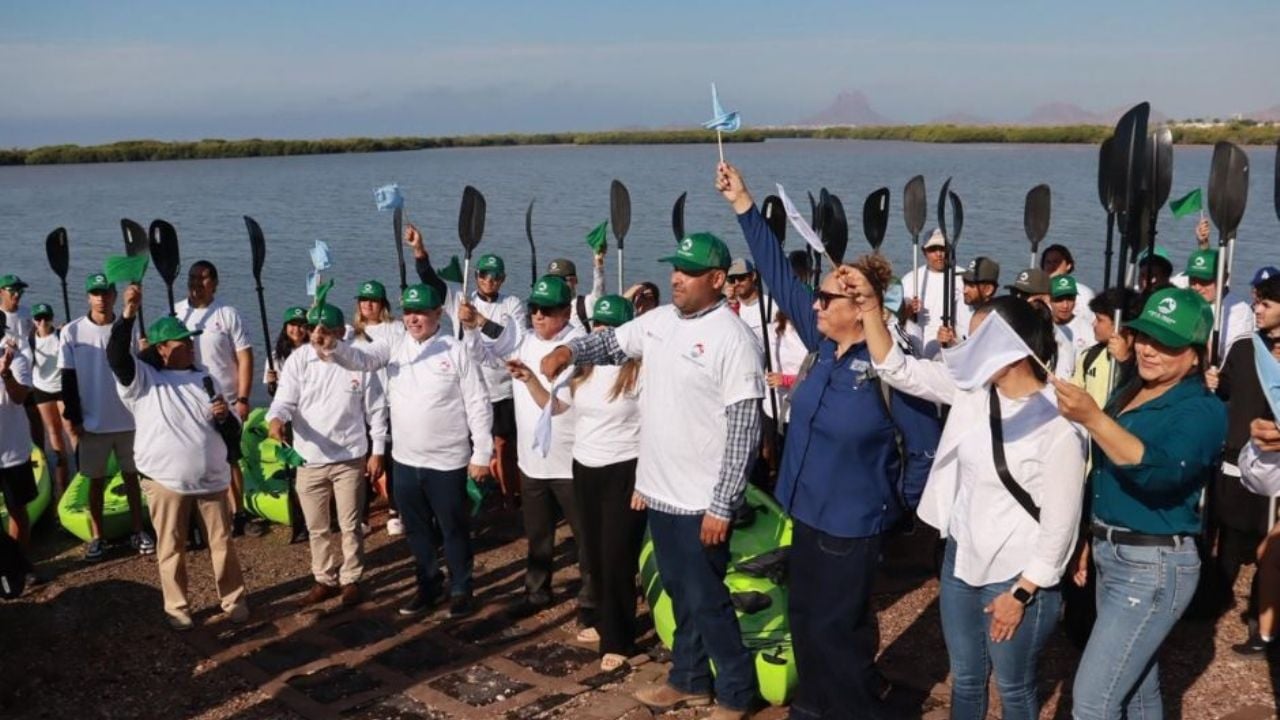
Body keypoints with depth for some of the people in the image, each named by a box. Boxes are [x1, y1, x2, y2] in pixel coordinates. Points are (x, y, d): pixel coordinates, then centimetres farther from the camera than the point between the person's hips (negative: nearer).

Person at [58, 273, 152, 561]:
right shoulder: (71, 332, -5)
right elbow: (68, 380, -2)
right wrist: (72, 420, -5)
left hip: (128, 420, 1)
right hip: (92, 423, -1)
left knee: (131, 475, 11)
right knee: (96, 480, 9)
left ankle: (138, 531, 21)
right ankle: (96, 537, 19)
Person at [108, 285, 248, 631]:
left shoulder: (204, 379, 10)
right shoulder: (143, 380, -1)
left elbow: (232, 435, 10)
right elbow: (116, 356, -23)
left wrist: (224, 417, -13)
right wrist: (129, 313, -31)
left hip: (211, 479, 3)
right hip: (165, 480, -3)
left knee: (222, 543, 8)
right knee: (172, 548, 7)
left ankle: (234, 600, 20)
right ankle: (177, 607, 20)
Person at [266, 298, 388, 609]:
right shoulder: (298, 360, -5)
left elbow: (376, 410, -1)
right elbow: (285, 400, -9)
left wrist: (378, 451, -1)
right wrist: (276, 418, -33)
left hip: (349, 458, -2)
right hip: (308, 459, 2)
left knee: (350, 525, 8)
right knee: (316, 527, 14)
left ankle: (351, 580, 25)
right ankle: (325, 580, 31)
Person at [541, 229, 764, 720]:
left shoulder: (732, 340, -18)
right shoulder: (659, 320, 4)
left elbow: (744, 431, -19)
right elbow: (610, 343, 19)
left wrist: (722, 505, -20)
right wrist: (567, 350, -3)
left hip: (702, 499, -7)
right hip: (660, 487, 7)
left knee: (706, 600, 4)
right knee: (679, 593, 20)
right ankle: (689, 680, 37)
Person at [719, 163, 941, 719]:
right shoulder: (824, 344, -2)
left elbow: (925, 445, -13)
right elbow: (780, 277, 2)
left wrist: (901, 505, -5)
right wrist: (743, 206, 2)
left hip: (851, 523, -7)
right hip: (807, 511, 7)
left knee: (836, 629, 6)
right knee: (805, 617, 20)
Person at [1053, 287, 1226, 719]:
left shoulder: (1203, 411, -14)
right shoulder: (1129, 393, 8)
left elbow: (1160, 469, -33)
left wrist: (1092, 418, -42)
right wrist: (1093, 539, 17)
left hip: (1154, 565, -8)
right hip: (1111, 554, 8)